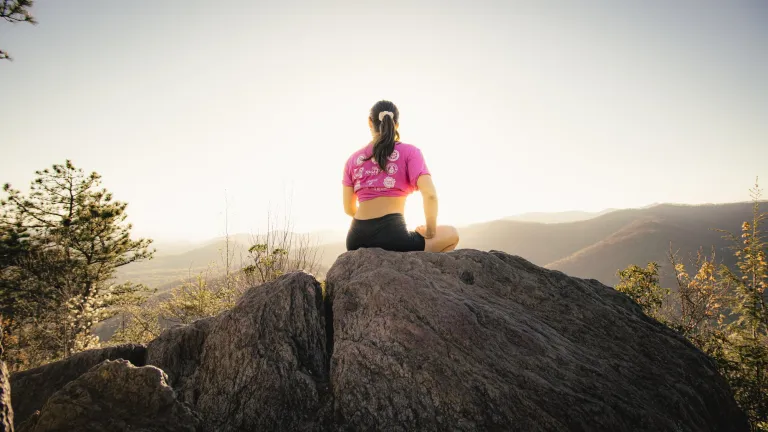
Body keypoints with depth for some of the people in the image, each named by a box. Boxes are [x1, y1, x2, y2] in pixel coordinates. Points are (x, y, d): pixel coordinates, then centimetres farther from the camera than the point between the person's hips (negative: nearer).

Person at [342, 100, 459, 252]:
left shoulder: (353, 159, 13)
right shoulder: (409, 152, 3)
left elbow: (349, 209, 15)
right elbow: (430, 194, -11)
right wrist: (430, 232, 4)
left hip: (356, 238, 5)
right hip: (392, 234, -5)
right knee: (451, 234, 20)